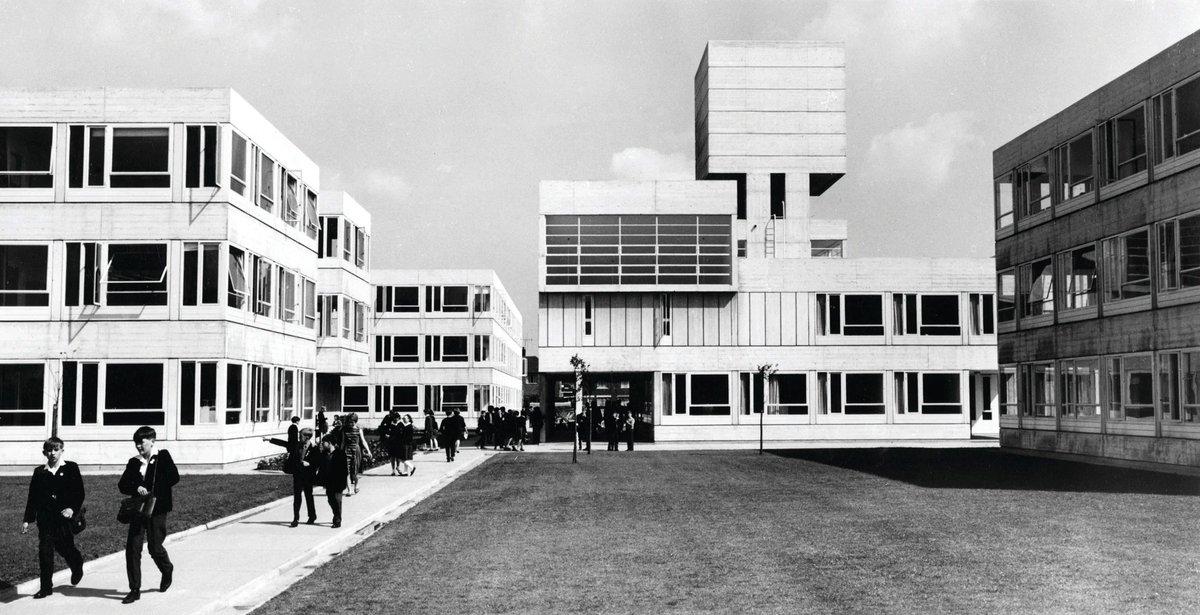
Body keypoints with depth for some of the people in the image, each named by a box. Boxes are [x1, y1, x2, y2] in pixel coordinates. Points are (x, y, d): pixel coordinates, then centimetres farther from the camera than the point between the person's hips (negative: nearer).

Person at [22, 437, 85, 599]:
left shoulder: (71, 468, 2)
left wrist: (72, 508, -16)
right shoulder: (39, 472, 8)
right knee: (45, 551, -3)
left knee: (65, 548, 2)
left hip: (65, 517, -2)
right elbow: (33, 498, 10)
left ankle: (77, 565, 35)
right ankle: (46, 587, 4)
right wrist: (27, 520, 6)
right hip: (45, 519, 2)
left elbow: (79, 492, 0)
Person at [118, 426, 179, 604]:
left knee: (155, 548, 0)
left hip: (157, 508, -4)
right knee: (132, 548, -4)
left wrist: (153, 491, -12)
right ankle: (135, 589, 2)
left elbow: (174, 477, -9)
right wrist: (136, 488, -13)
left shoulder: (163, 457, -2)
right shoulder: (133, 462, 9)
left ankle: (167, 570, 33)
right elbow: (122, 485, 6)